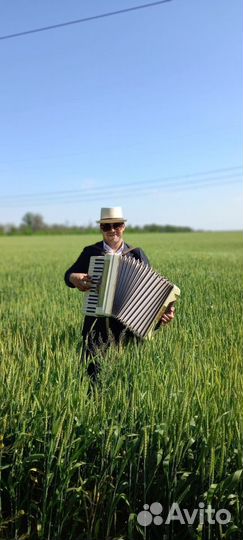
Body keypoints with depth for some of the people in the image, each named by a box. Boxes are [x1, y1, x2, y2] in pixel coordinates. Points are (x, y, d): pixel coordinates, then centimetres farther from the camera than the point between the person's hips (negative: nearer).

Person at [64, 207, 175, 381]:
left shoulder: (137, 254, 8)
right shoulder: (90, 252, 8)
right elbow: (69, 274, 14)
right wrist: (73, 278, -11)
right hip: (97, 322, 0)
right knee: (91, 369, -8)